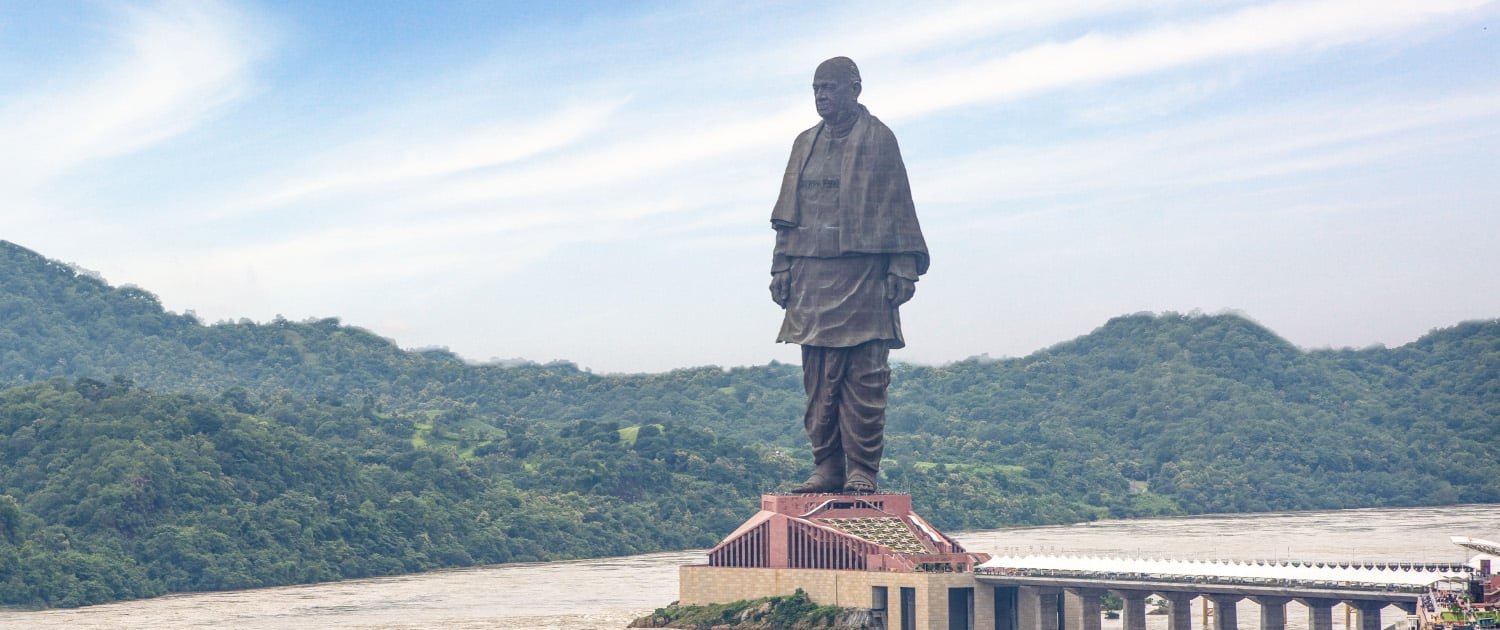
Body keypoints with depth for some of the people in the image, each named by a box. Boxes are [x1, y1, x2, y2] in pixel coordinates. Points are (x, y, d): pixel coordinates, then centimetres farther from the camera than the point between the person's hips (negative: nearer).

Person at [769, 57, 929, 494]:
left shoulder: (878, 138, 3)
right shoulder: (805, 144, 18)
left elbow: (898, 207, -1)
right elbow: (788, 214, 19)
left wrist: (903, 267, -8)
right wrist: (781, 268, 12)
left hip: (863, 273, -5)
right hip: (812, 276, 5)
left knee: (865, 376, -6)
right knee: (819, 378, 3)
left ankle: (862, 469, -2)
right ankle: (826, 467, 8)